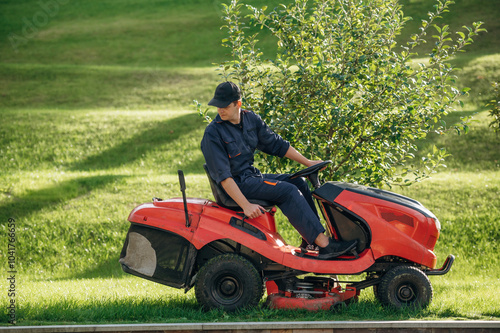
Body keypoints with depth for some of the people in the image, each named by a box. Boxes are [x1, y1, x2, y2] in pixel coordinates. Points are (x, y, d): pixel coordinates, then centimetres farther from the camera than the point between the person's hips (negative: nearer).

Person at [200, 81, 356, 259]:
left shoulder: (251, 119, 3)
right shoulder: (213, 133, -18)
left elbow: (276, 144, 14)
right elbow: (223, 176, -23)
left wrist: (307, 162, 12)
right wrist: (246, 205, -29)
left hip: (252, 175, 8)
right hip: (237, 184, -8)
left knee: (298, 182, -1)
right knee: (288, 191, -20)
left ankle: (311, 245, -1)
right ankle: (324, 244, -23)